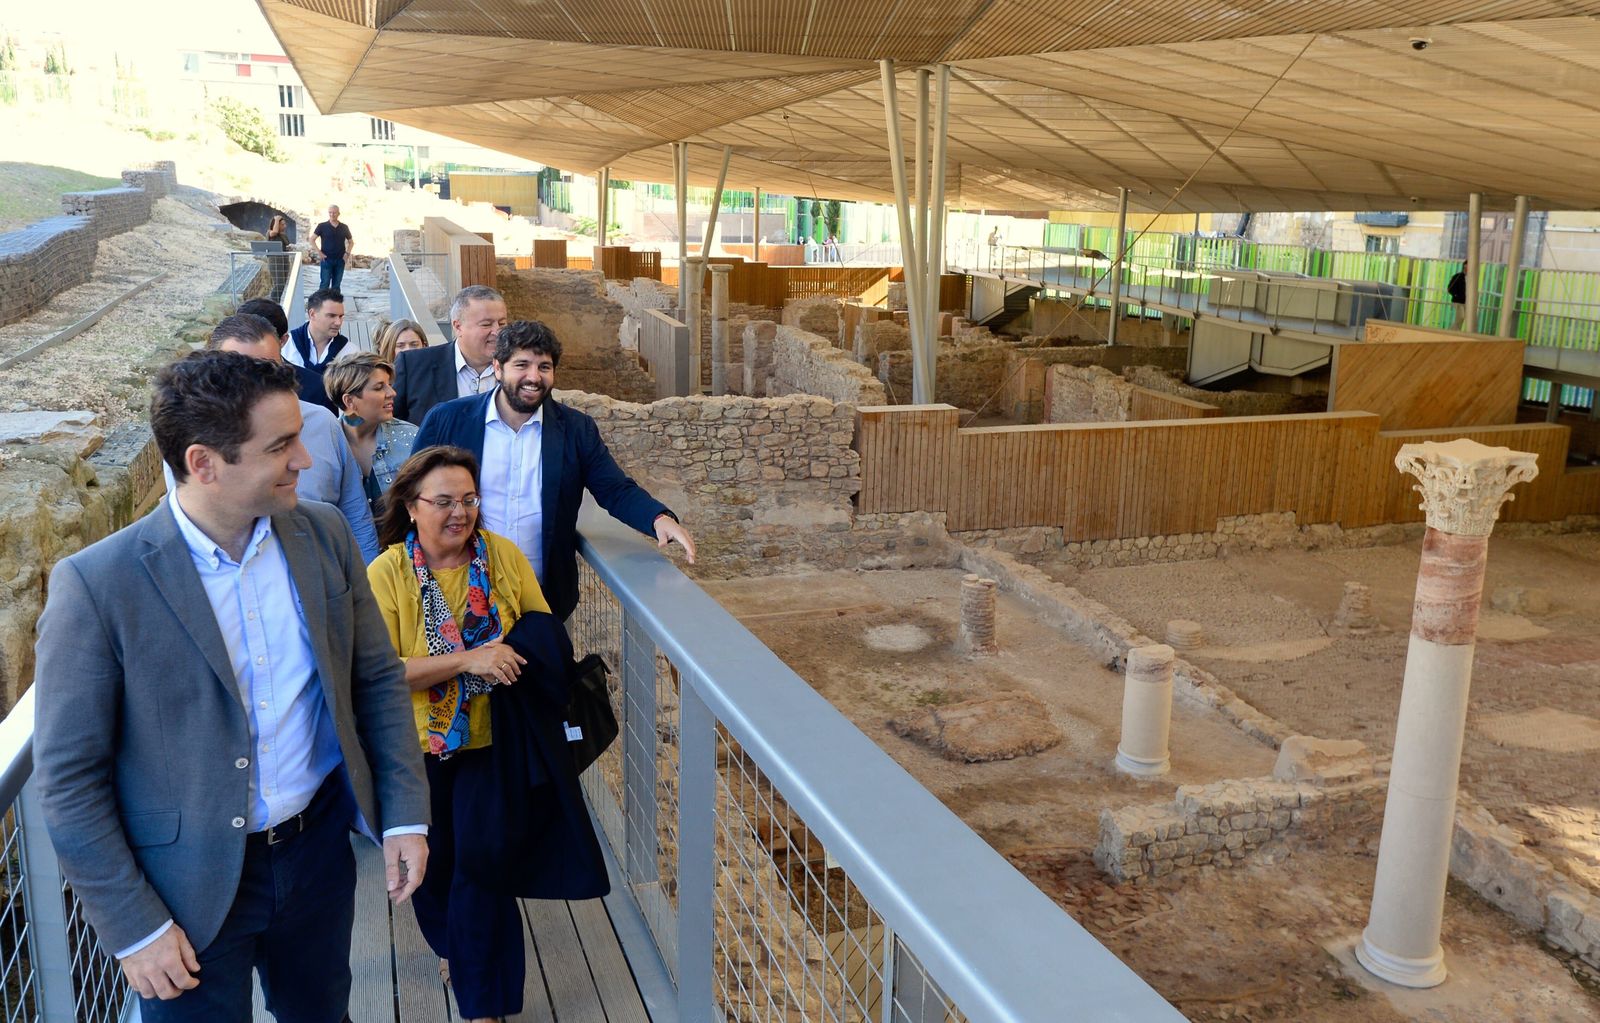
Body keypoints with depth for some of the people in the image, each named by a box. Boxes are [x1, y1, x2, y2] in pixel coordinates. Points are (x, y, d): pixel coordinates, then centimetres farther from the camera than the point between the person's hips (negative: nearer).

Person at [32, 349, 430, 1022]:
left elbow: (378, 678, 4)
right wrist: (133, 927, -11)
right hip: (190, 888, -4)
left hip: (319, 851, 4)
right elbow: (68, 778, -13)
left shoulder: (324, 535, -6)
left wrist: (405, 814, -1)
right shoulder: (97, 585, -20)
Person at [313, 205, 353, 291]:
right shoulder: (322, 226, 0)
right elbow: (312, 239, 1)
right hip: (327, 260, -3)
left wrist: (347, 253, 3)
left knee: (336, 284, 7)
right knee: (325, 283, -6)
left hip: (340, 260, 3)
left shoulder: (344, 227, 7)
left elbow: (351, 242, 18)